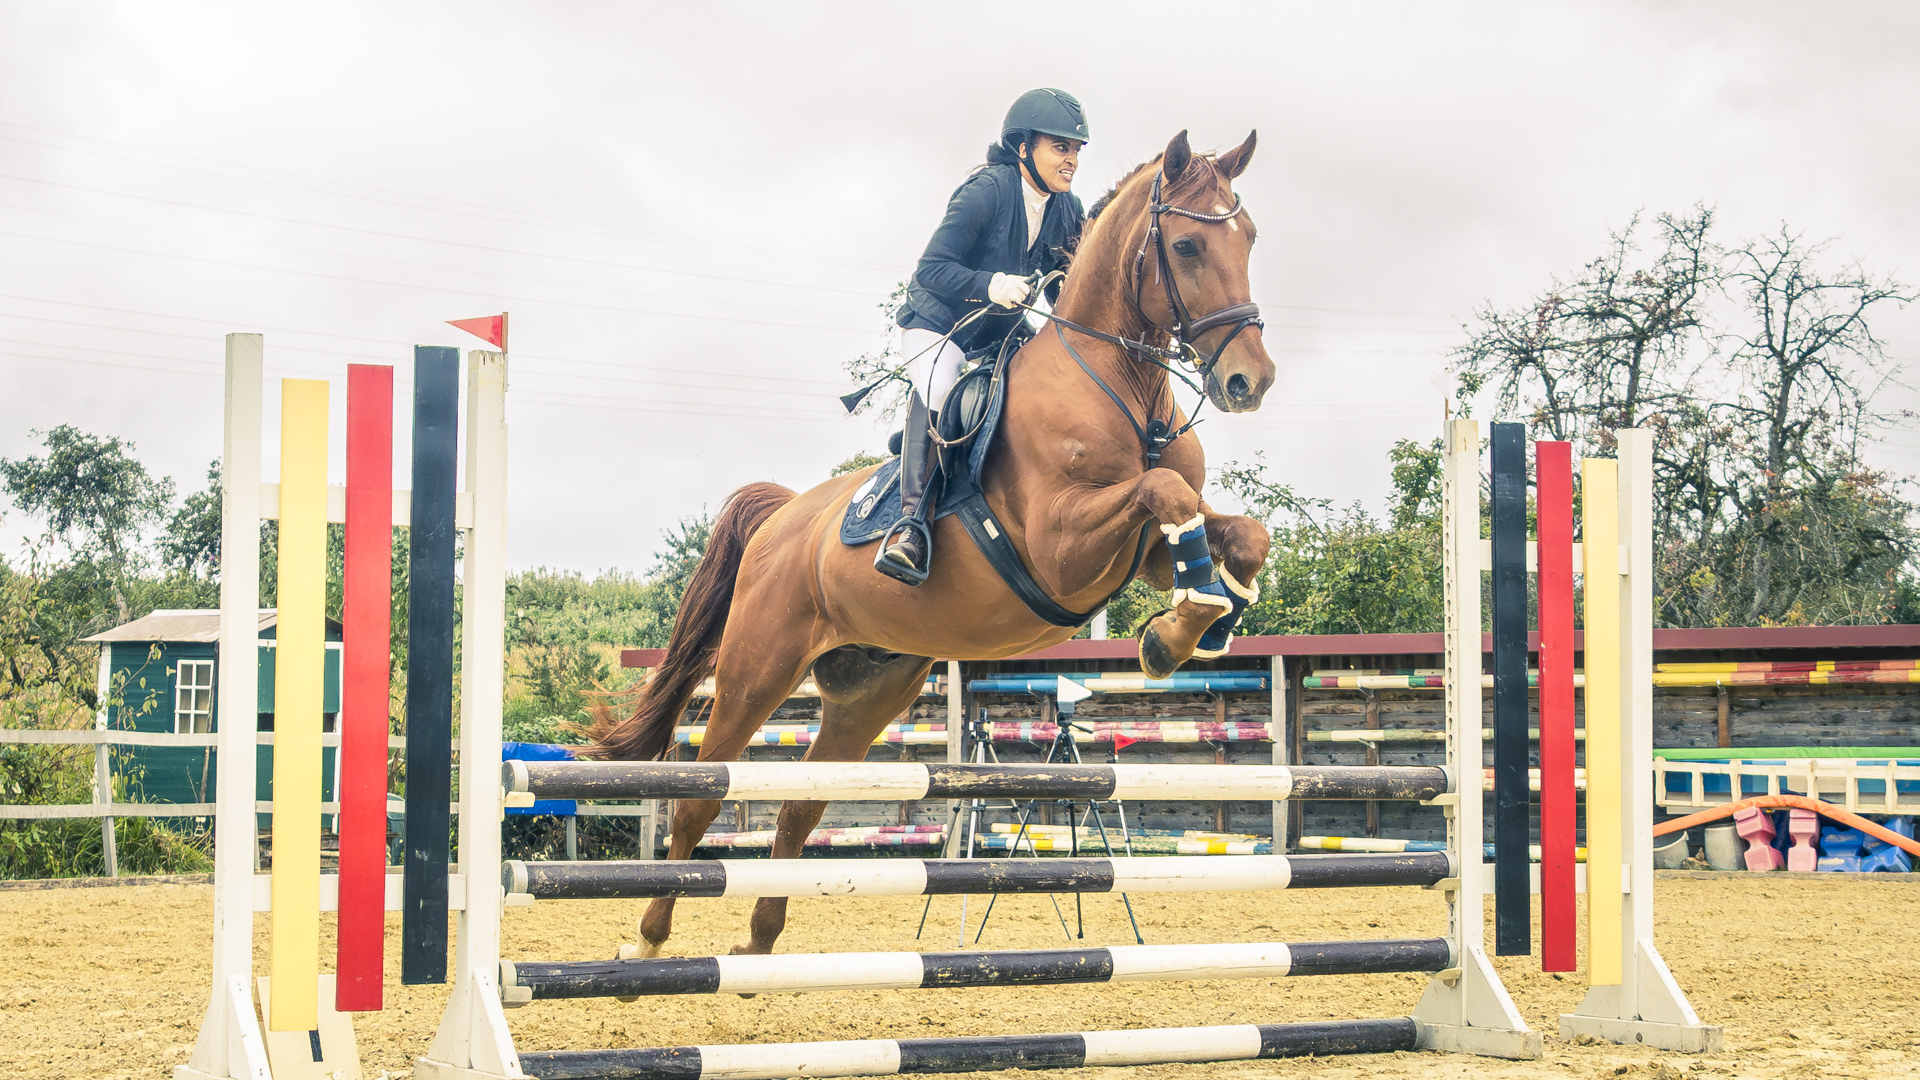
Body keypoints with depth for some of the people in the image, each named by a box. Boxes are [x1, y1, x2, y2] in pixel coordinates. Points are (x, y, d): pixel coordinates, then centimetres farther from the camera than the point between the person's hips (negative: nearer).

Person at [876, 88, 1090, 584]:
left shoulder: (1068, 211, -1)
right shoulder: (986, 191, -21)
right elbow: (931, 270, -25)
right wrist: (992, 285, -41)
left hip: (1000, 336, 8)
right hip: (936, 326, -8)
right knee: (937, 389, -37)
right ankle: (913, 517, -39)